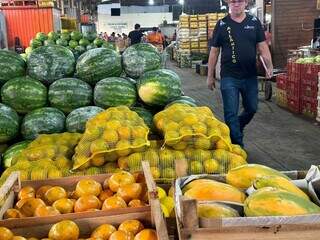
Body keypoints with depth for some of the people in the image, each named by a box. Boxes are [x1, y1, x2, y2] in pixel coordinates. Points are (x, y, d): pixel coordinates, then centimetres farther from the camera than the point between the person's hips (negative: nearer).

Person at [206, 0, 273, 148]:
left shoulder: (254, 22, 5)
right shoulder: (222, 24, 0)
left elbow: (262, 46, 3)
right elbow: (214, 51, 3)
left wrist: (269, 65, -14)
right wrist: (210, 76, 3)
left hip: (250, 76, 3)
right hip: (229, 77, -3)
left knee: (251, 109, 14)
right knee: (231, 113, -2)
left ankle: (236, 129, 41)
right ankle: (237, 146, 10)